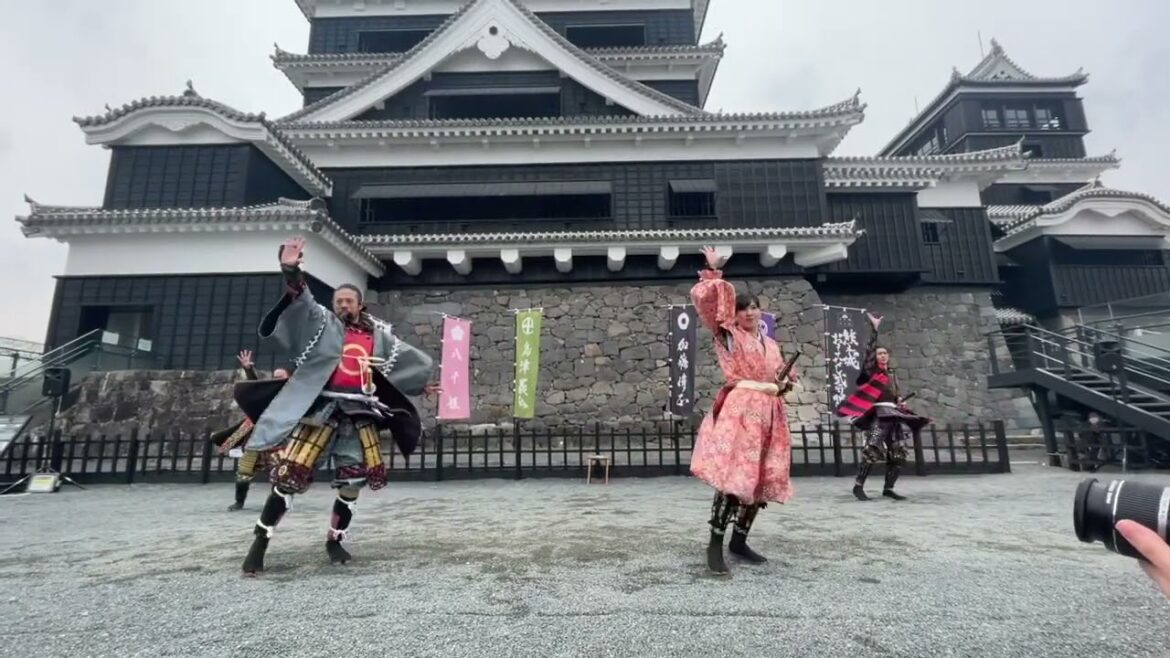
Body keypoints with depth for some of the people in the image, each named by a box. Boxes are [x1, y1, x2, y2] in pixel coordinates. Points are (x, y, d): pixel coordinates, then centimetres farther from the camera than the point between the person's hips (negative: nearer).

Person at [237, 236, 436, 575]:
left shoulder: (378, 334, 15)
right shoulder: (321, 323, 6)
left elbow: (407, 358, 26)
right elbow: (301, 301, -12)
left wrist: (426, 379, 30)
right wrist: (291, 271, -29)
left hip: (359, 415, 3)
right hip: (320, 410, -3)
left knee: (353, 481, 6)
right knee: (289, 475, -7)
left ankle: (334, 541, 26)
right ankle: (259, 543, 10)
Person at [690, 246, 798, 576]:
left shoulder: (772, 344, 22)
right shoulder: (727, 335, 4)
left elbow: (780, 377, 28)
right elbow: (707, 300, -6)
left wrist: (786, 382, 6)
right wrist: (713, 271, -1)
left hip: (769, 413, 7)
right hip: (739, 410, -7)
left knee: (762, 479, 7)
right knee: (734, 476, -16)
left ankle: (739, 541, 20)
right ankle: (715, 544, -7)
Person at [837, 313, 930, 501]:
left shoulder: (892, 374, 21)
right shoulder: (872, 370, 3)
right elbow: (869, 350, -11)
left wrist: (900, 401, 6)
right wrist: (874, 328, -15)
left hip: (894, 414, 7)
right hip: (879, 413, -7)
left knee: (898, 453, 3)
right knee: (872, 450, -20)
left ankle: (888, 488, 11)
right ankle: (858, 486, -15)